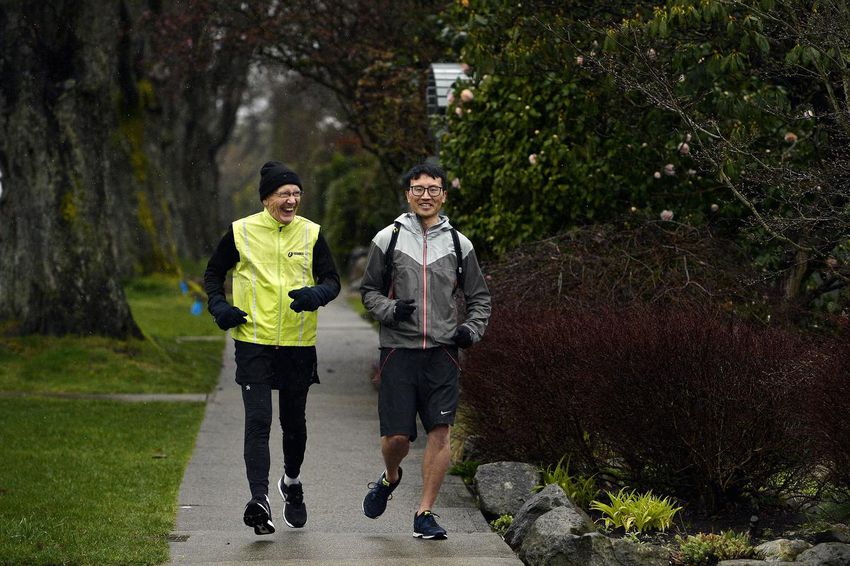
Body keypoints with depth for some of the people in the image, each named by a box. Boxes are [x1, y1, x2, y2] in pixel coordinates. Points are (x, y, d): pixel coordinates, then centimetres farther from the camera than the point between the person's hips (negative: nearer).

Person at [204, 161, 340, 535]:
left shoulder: (311, 233, 3)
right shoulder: (241, 232, -1)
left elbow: (332, 280, 4)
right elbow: (213, 273, 12)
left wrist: (317, 294, -18)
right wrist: (218, 306, -6)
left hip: (298, 344, 2)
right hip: (254, 342, -2)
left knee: (294, 423, 15)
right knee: (258, 421, -12)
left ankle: (291, 482, 40)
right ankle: (259, 501, -19)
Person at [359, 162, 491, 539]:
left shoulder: (458, 244, 9)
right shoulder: (388, 239, 4)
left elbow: (479, 297, 17)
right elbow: (369, 290, 10)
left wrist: (472, 329, -1)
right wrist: (389, 310, -10)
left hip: (442, 352, 1)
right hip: (399, 349, -1)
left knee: (441, 430, -7)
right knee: (397, 435, -4)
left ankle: (424, 514, 3)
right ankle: (390, 477, 31)